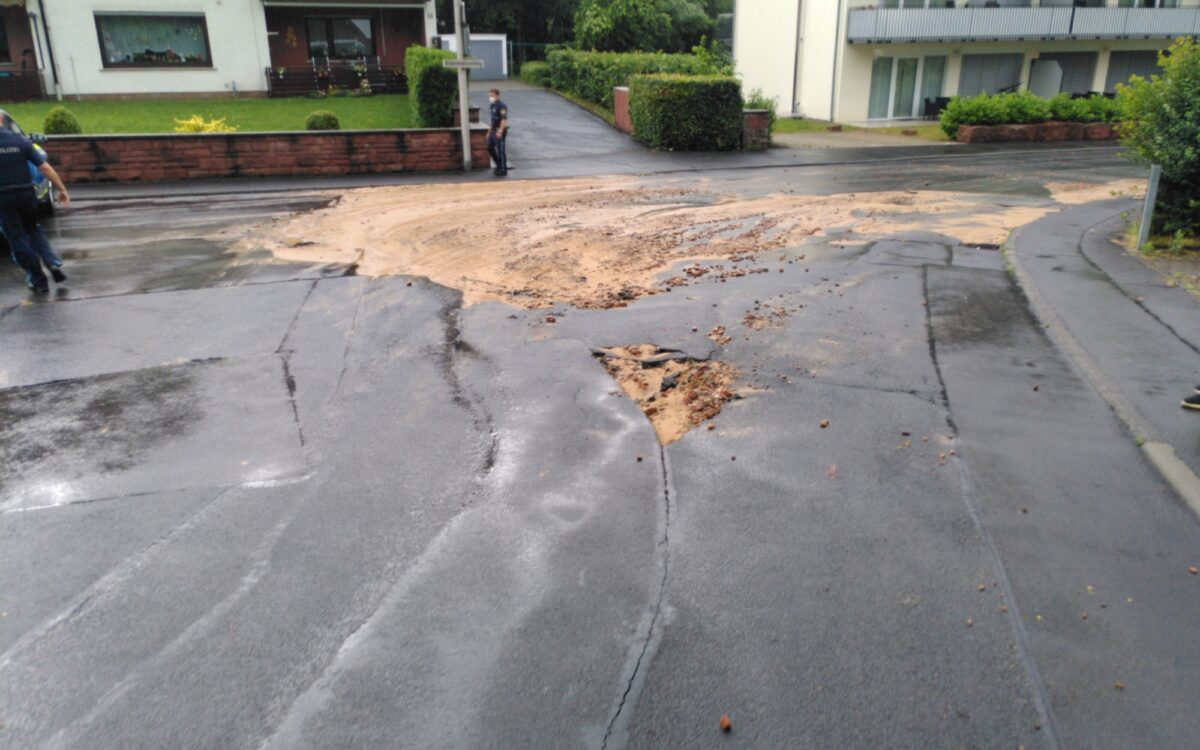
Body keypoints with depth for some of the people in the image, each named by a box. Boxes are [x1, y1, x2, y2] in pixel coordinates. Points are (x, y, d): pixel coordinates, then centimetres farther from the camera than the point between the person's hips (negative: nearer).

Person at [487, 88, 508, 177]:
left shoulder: (502, 106, -13)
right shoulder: (493, 106, 16)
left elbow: (504, 119, -21)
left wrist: (500, 131, -28)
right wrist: (489, 131, 23)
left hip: (499, 131, -10)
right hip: (493, 131, 10)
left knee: (501, 150, -5)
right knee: (490, 148, 12)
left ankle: (503, 169, 2)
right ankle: (499, 166, 24)